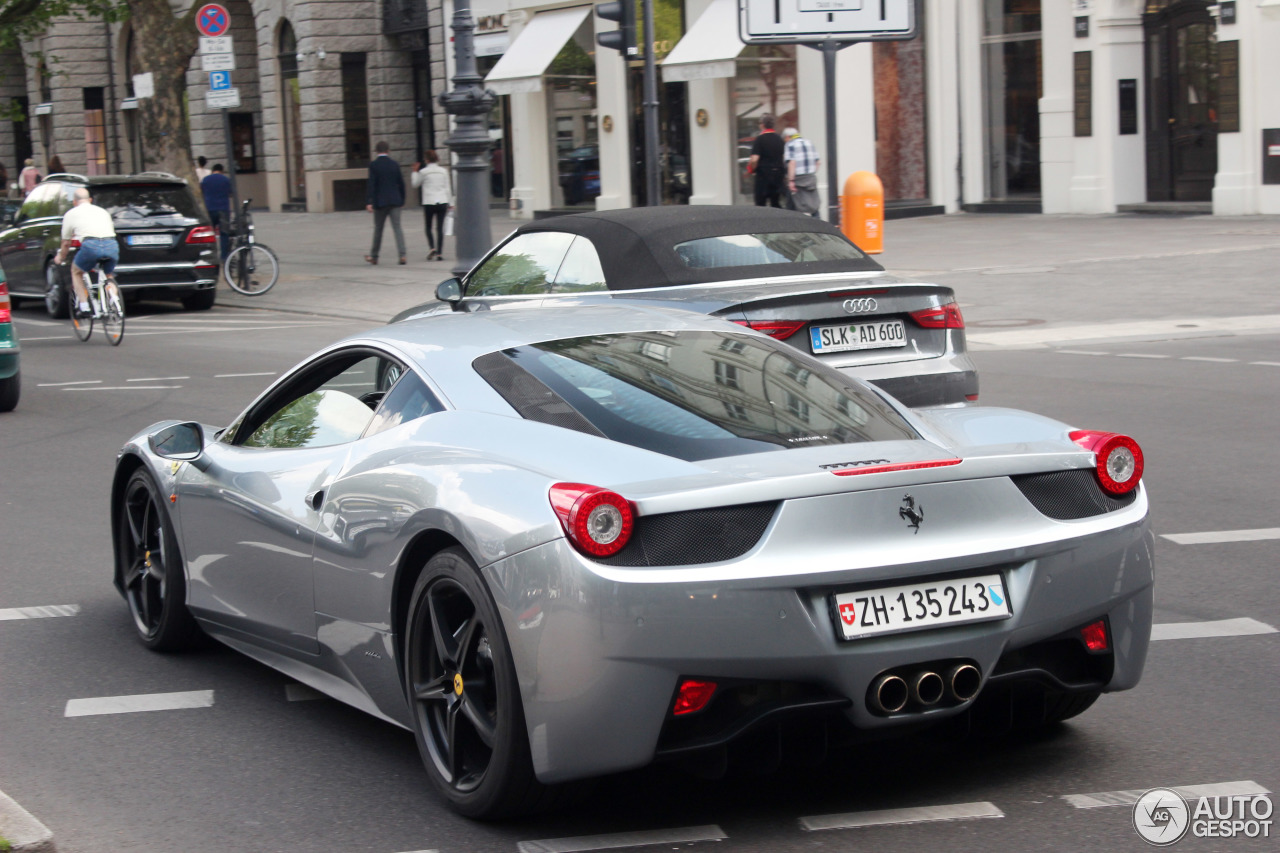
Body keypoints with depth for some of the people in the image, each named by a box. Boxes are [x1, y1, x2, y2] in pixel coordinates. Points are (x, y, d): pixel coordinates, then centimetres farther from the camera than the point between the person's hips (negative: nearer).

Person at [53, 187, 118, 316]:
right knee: (110, 275, 29)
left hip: (91, 245, -3)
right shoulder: (102, 211, 32)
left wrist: (60, 257, 50)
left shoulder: (71, 214, 22)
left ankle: (84, 306, 13)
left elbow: (66, 243, 29)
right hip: (112, 246, 3)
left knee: (76, 272, 24)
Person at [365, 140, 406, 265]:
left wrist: (369, 202, -13)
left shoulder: (373, 165, -6)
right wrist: (402, 200, 16)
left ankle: (374, 256, 20)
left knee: (378, 228, 10)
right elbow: (401, 184, 7)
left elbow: (371, 184, -11)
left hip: (380, 202, -2)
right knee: (397, 227, -1)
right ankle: (402, 255, -13)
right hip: (395, 201, 2)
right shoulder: (394, 164, 4)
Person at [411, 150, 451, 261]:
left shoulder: (423, 172, -4)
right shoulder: (443, 171, 5)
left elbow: (415, 184, 10)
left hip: (429, 203, -2)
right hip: (442, 202, 2)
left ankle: (432, 248, -11)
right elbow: (447, 188, 8)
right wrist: (448, 204, 14)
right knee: (440, 228, 3)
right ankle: (439, 253, -3)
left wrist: (415, 171, 21)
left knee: (428, 228, 10)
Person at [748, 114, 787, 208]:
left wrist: (751, 169, 1)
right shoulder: (780, 139, 6)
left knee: (760, 204, 2)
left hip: (763, 175, -5)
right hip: (779, 175, 5)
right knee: (776, 204, 12)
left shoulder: (760, 139, -11)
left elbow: (754, 159, -18)